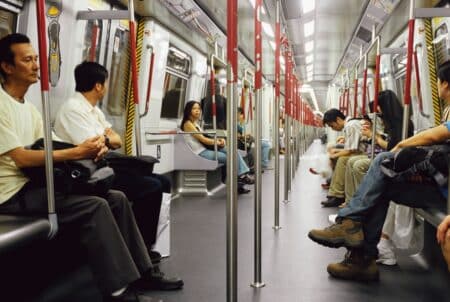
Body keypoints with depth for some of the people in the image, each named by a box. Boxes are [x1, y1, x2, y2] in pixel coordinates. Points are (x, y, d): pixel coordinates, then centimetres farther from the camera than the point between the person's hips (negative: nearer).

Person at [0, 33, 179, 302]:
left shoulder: (28, 107, 17)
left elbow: (48, 148, 10)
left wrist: (90, 149, -11)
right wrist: (77, 152, -25)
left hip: (37, 183, 9)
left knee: (116, 198, -2)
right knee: (94, 206, -26)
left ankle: (140, 271, 4)